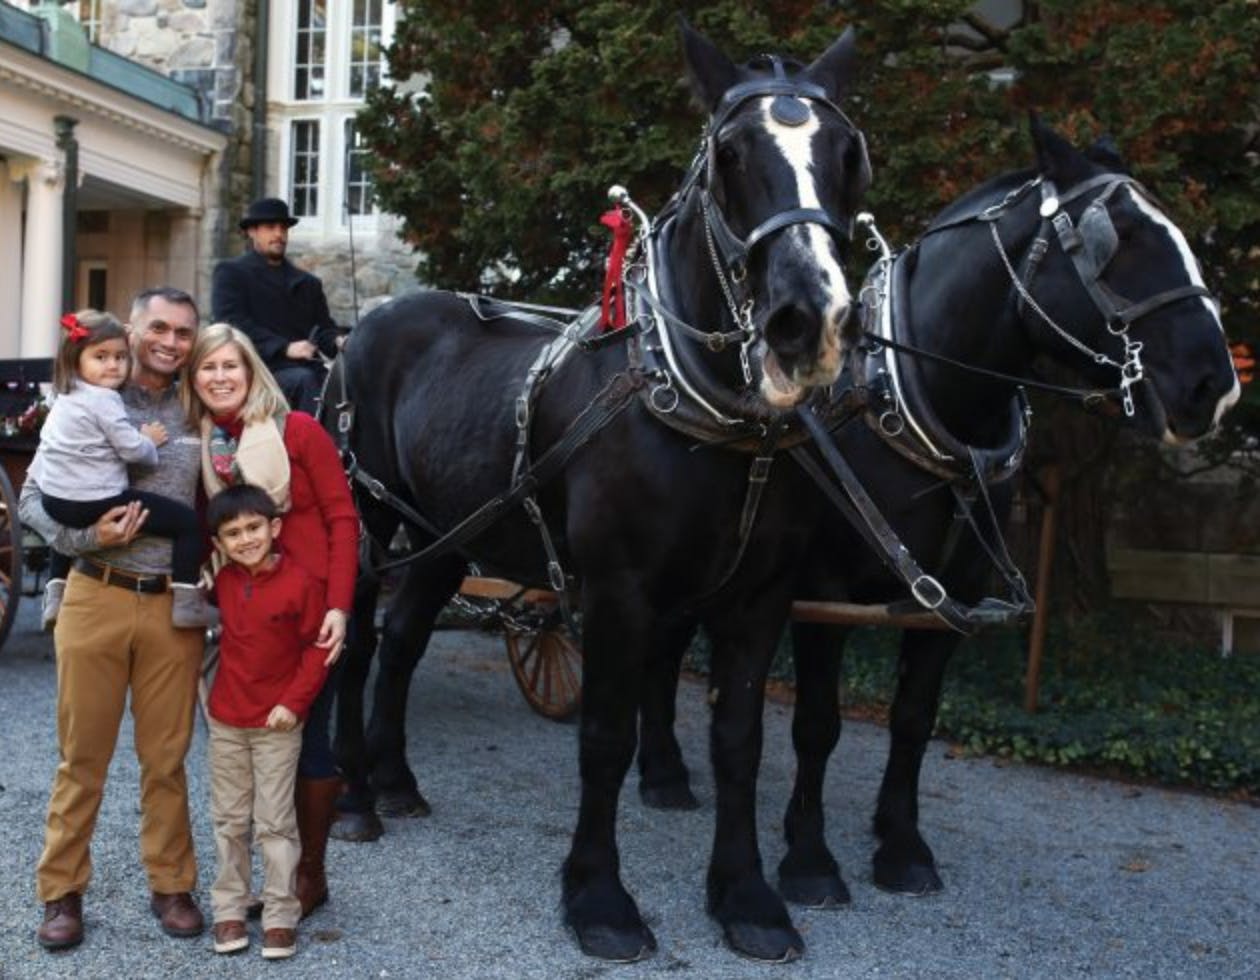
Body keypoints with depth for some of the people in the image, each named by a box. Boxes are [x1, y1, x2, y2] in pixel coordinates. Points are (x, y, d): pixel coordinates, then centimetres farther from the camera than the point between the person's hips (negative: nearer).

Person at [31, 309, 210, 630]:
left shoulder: (63, 398, 15)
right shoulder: (105, 400, -14)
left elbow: (45, 446, 22)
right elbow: (133, 450, -16)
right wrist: (150, 440, 4)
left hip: (54, 501, 9)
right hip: (98, 503, -9)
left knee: (67, 525, 47)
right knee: (190, 521, -9)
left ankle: (56, 591, 47)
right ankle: (186, 602, -15)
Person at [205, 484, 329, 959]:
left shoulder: (300, 582, -16)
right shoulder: (223, 582, 0)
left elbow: (317, 648, -10)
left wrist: (294, 701, -15)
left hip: (278, 723, -5)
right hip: (225, 720, 5)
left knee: (275, 823, 1)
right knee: (229, 820, 13)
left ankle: (281, 916, 11)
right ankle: (229, 909, 24)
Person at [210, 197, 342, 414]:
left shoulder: (308, 283, 26)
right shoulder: (230, 272, 10)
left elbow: (323, 329, 17)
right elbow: (234, 322, -4)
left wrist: (340, 345, -9)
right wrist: (284, 348, -18)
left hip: (307, 368, 4)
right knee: (304, 379, -35)